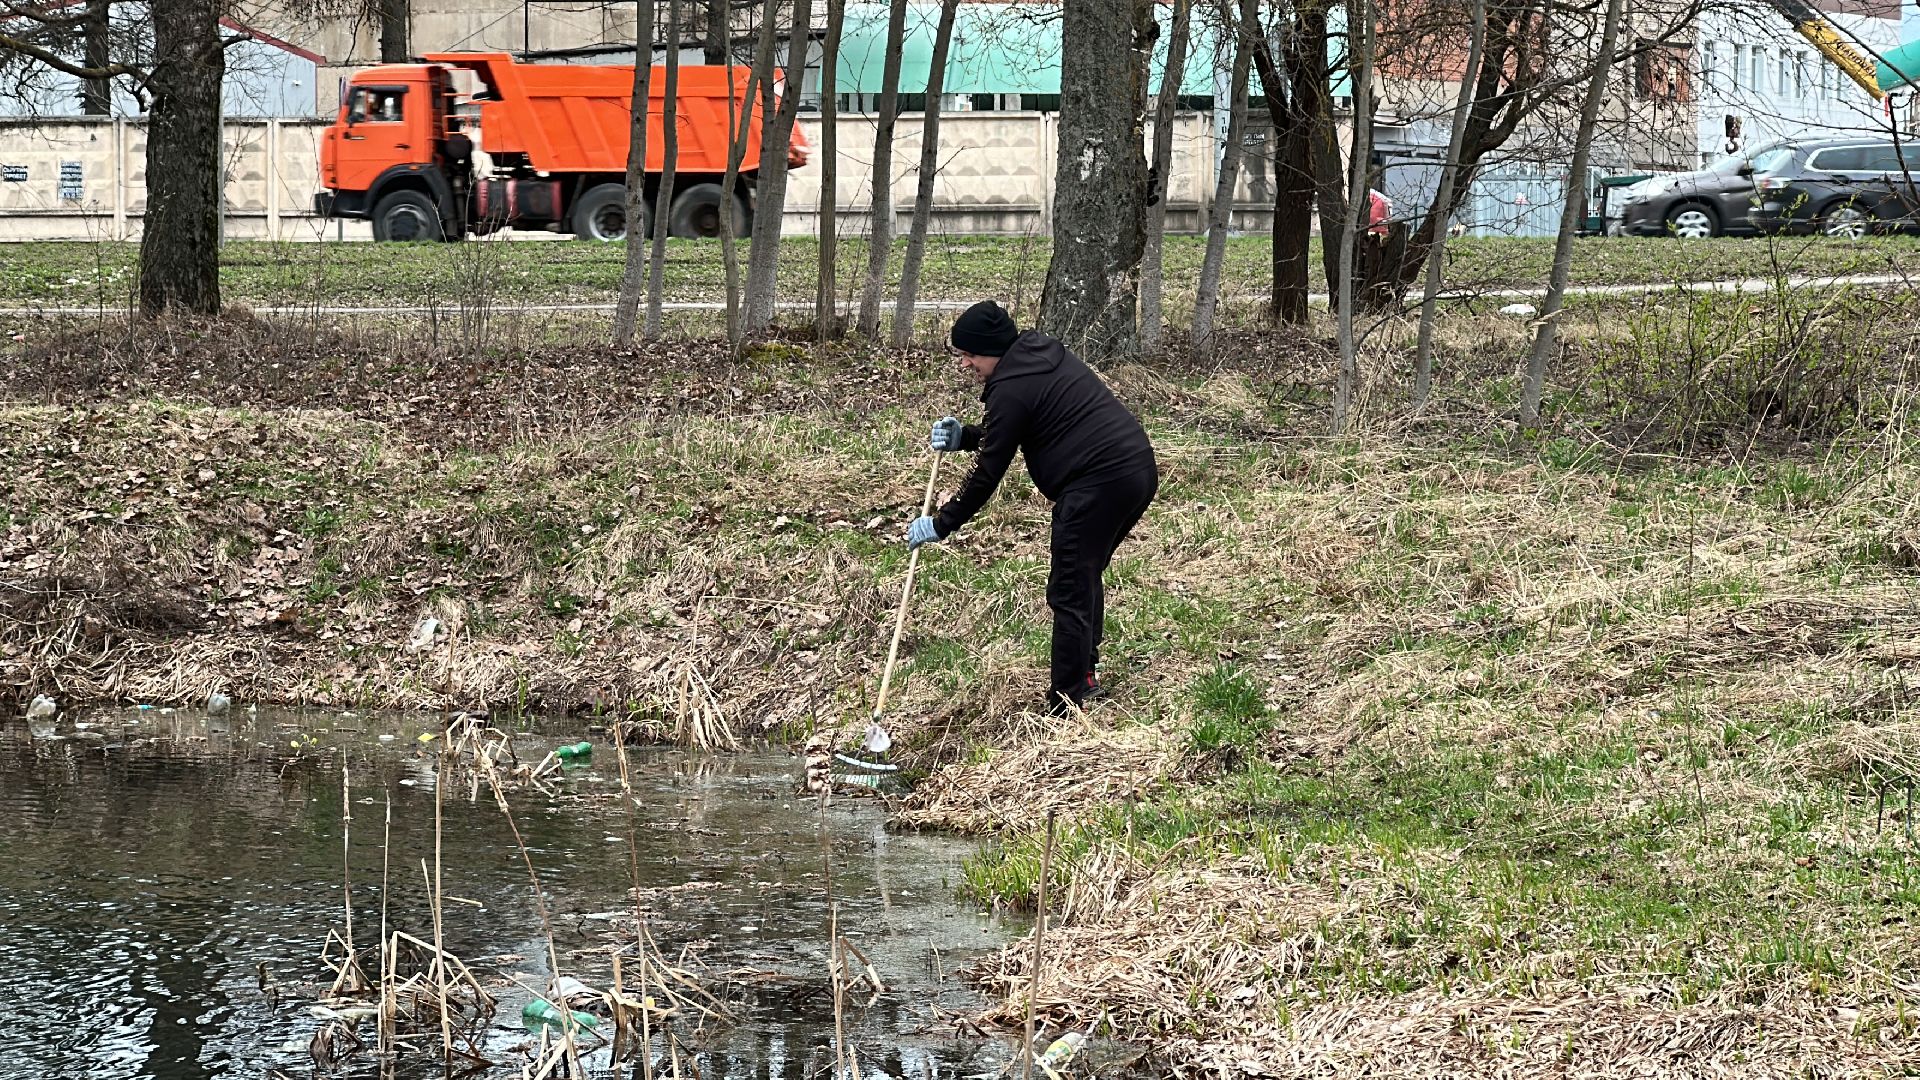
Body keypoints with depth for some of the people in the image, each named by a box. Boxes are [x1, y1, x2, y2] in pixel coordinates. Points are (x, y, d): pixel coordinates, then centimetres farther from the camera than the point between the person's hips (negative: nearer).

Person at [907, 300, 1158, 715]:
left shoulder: (1012, 388, -13)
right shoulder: (1043, 353, 16)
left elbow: (987, 476, -8)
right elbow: (1010, 435, 28)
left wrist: (939, 525, 0)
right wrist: (963, 436, 14)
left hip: (1100, 483, -10)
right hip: (1139, 470, 10)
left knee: (1070, 594, -5)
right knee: (1086, 577, 25)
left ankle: (1065, 708, -6)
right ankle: (1085, 673, 36)